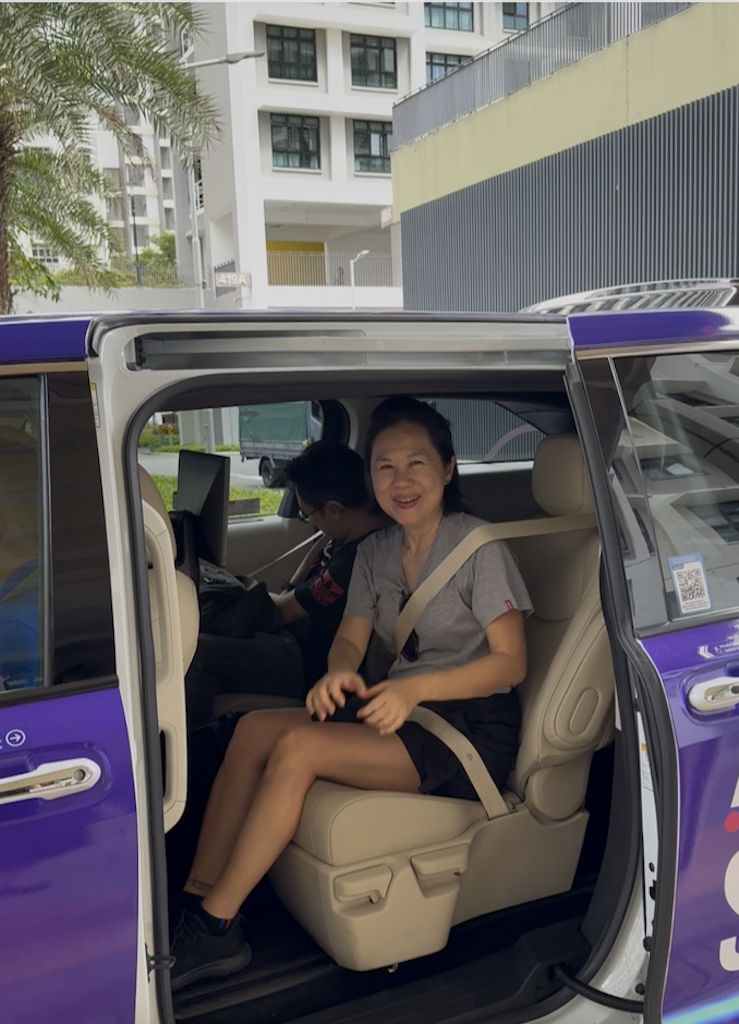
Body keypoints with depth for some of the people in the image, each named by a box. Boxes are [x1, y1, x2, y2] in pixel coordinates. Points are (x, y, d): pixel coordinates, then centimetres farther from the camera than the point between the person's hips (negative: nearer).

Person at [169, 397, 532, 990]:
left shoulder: (480, 546, -10)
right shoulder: (375, 552, 10)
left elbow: (511, 662, -12)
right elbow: (350, 641, 8)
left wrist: (416, 688, -26)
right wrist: (339, 673, -17)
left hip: (475, 727, -7)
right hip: (403, 707, 7)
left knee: (299, 747, -26)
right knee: (255, 728, -16)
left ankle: (215, 929, -15)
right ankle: (194, 902, -14)